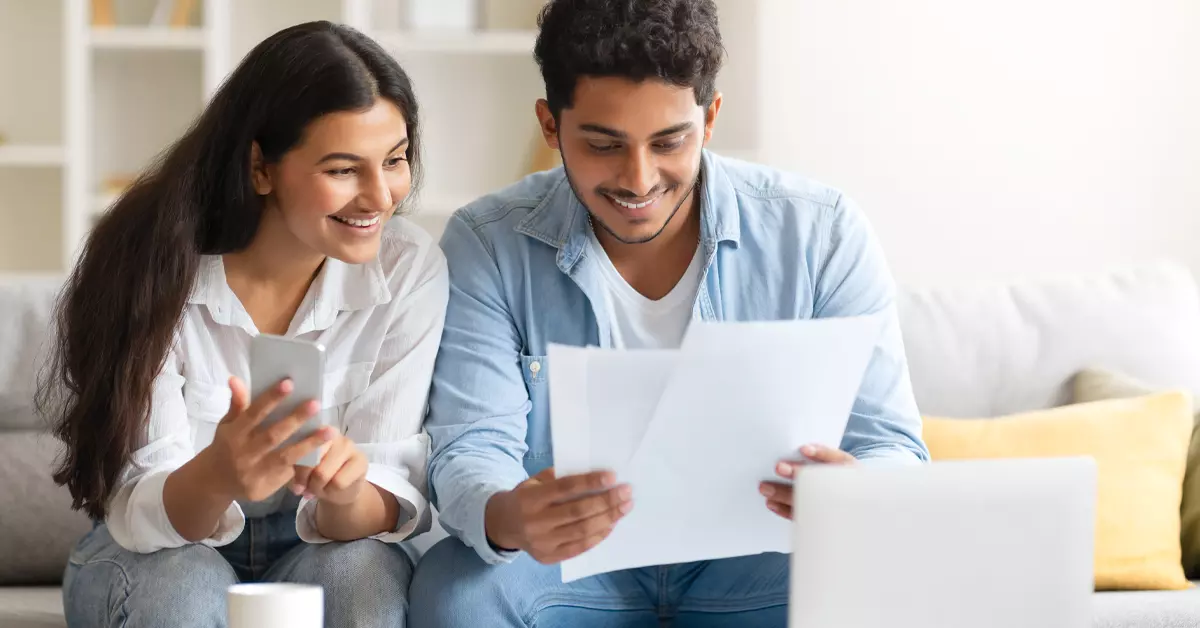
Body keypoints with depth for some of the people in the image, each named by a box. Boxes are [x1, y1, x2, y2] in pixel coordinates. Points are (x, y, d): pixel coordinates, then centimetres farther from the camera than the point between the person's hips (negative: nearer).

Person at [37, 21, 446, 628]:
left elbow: (391, 503, -17)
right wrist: (218, 476, -45)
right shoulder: (154, 266, -19)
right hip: (164, 553, -1)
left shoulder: (411, 269, -15)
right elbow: (141, 511, -21)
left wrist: (343, 492, -43)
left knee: (358, 576, -32)